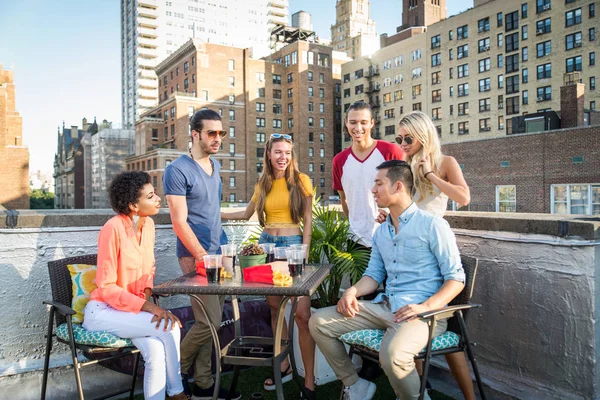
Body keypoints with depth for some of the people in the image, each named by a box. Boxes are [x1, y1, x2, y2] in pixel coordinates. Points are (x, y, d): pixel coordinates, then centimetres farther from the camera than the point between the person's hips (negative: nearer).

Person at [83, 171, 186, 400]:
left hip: (132, 308, 5)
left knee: (156, 351, -23)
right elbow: (106, 288, -20)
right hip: (103, 310, -5)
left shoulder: (148, 224, -2)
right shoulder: (113, 228, -23)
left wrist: (147, 295, -8)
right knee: (169, 326, -23)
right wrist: (147, 306, -25)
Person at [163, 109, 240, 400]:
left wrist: (221, 250, 16)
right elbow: (179, 222, -15)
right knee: (209, 322, -7)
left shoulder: (215, 166, 13)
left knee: (212, 322, 9)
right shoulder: (178, 170, -11)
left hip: (219, 252, 7)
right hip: (195, 256, -7)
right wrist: (203, 257, -17)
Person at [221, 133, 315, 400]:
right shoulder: (263, 185, 11)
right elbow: (246, 214, 24)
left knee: (302, 313, -11)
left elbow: (308, 220, -1)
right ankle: (284, 366, 25)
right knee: (274, 306, 10)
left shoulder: (301, 180, -1)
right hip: (266, 244, 5)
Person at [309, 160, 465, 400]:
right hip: (385, 307, 7)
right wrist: (352, 291, -4)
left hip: (423, 313, -7)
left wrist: (425, 306, -23)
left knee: (392, 354, -38)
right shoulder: (381, 231, 14)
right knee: (318, 322, -2)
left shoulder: (433, 225, -8)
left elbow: (456, 278, -9)